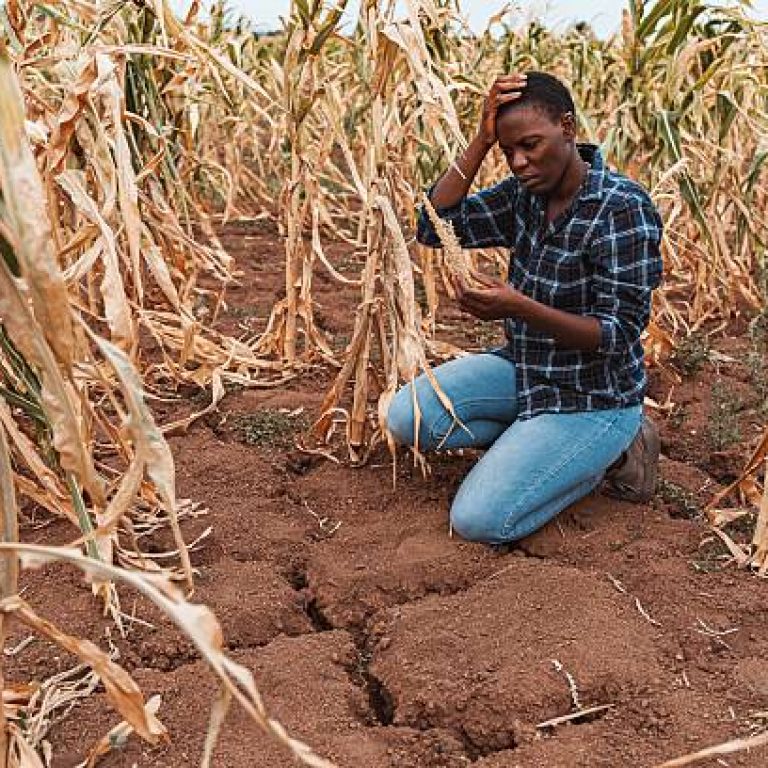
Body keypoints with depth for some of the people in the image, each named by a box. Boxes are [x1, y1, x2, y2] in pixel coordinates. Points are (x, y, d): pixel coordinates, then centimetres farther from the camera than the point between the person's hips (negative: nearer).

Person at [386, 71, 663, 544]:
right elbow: (435, 227, -9)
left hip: (591, 396, -7)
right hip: (526, 370, 7)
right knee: (406, 418, -10)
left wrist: (518, 307, -39)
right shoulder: (523, 195, -2)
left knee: (479, 520, -16)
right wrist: (481, 141, -18)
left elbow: (618, 334, -25)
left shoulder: (623, 208, -22)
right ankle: (529, 437, 5)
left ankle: (611, 451, 4)